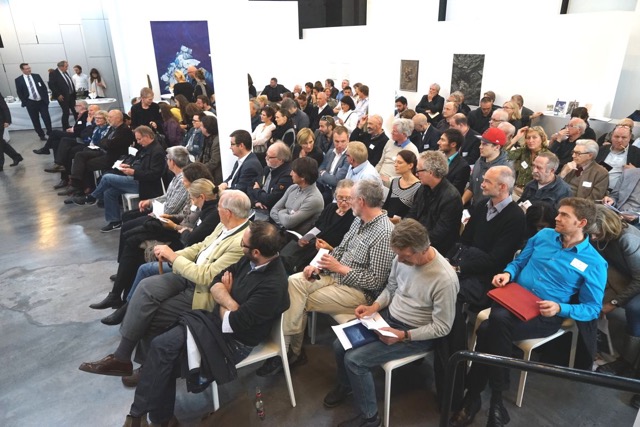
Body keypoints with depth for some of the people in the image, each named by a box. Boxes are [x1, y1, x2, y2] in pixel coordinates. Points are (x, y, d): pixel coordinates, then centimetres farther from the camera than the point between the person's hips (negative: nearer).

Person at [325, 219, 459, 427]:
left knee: (354, 360, -17)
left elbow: (442, 327, -20)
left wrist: (403, 336, -25)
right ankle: (345, 385, 32)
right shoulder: (403, 257, -10)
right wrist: (374, 306, -9)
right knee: (339, 345, 0)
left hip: (415, 334, -7)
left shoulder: (445, 279, -29)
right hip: (388, 316, 7)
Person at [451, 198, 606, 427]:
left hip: (546, 316, -4)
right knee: (488, 328, -32)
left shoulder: (594, 263, -1)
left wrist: (560, 308, -18)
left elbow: (593, 308, 0)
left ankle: (474, 396, -17)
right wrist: (507, 273, -4)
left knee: (493, 326, -35)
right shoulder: (544, 235, 11)